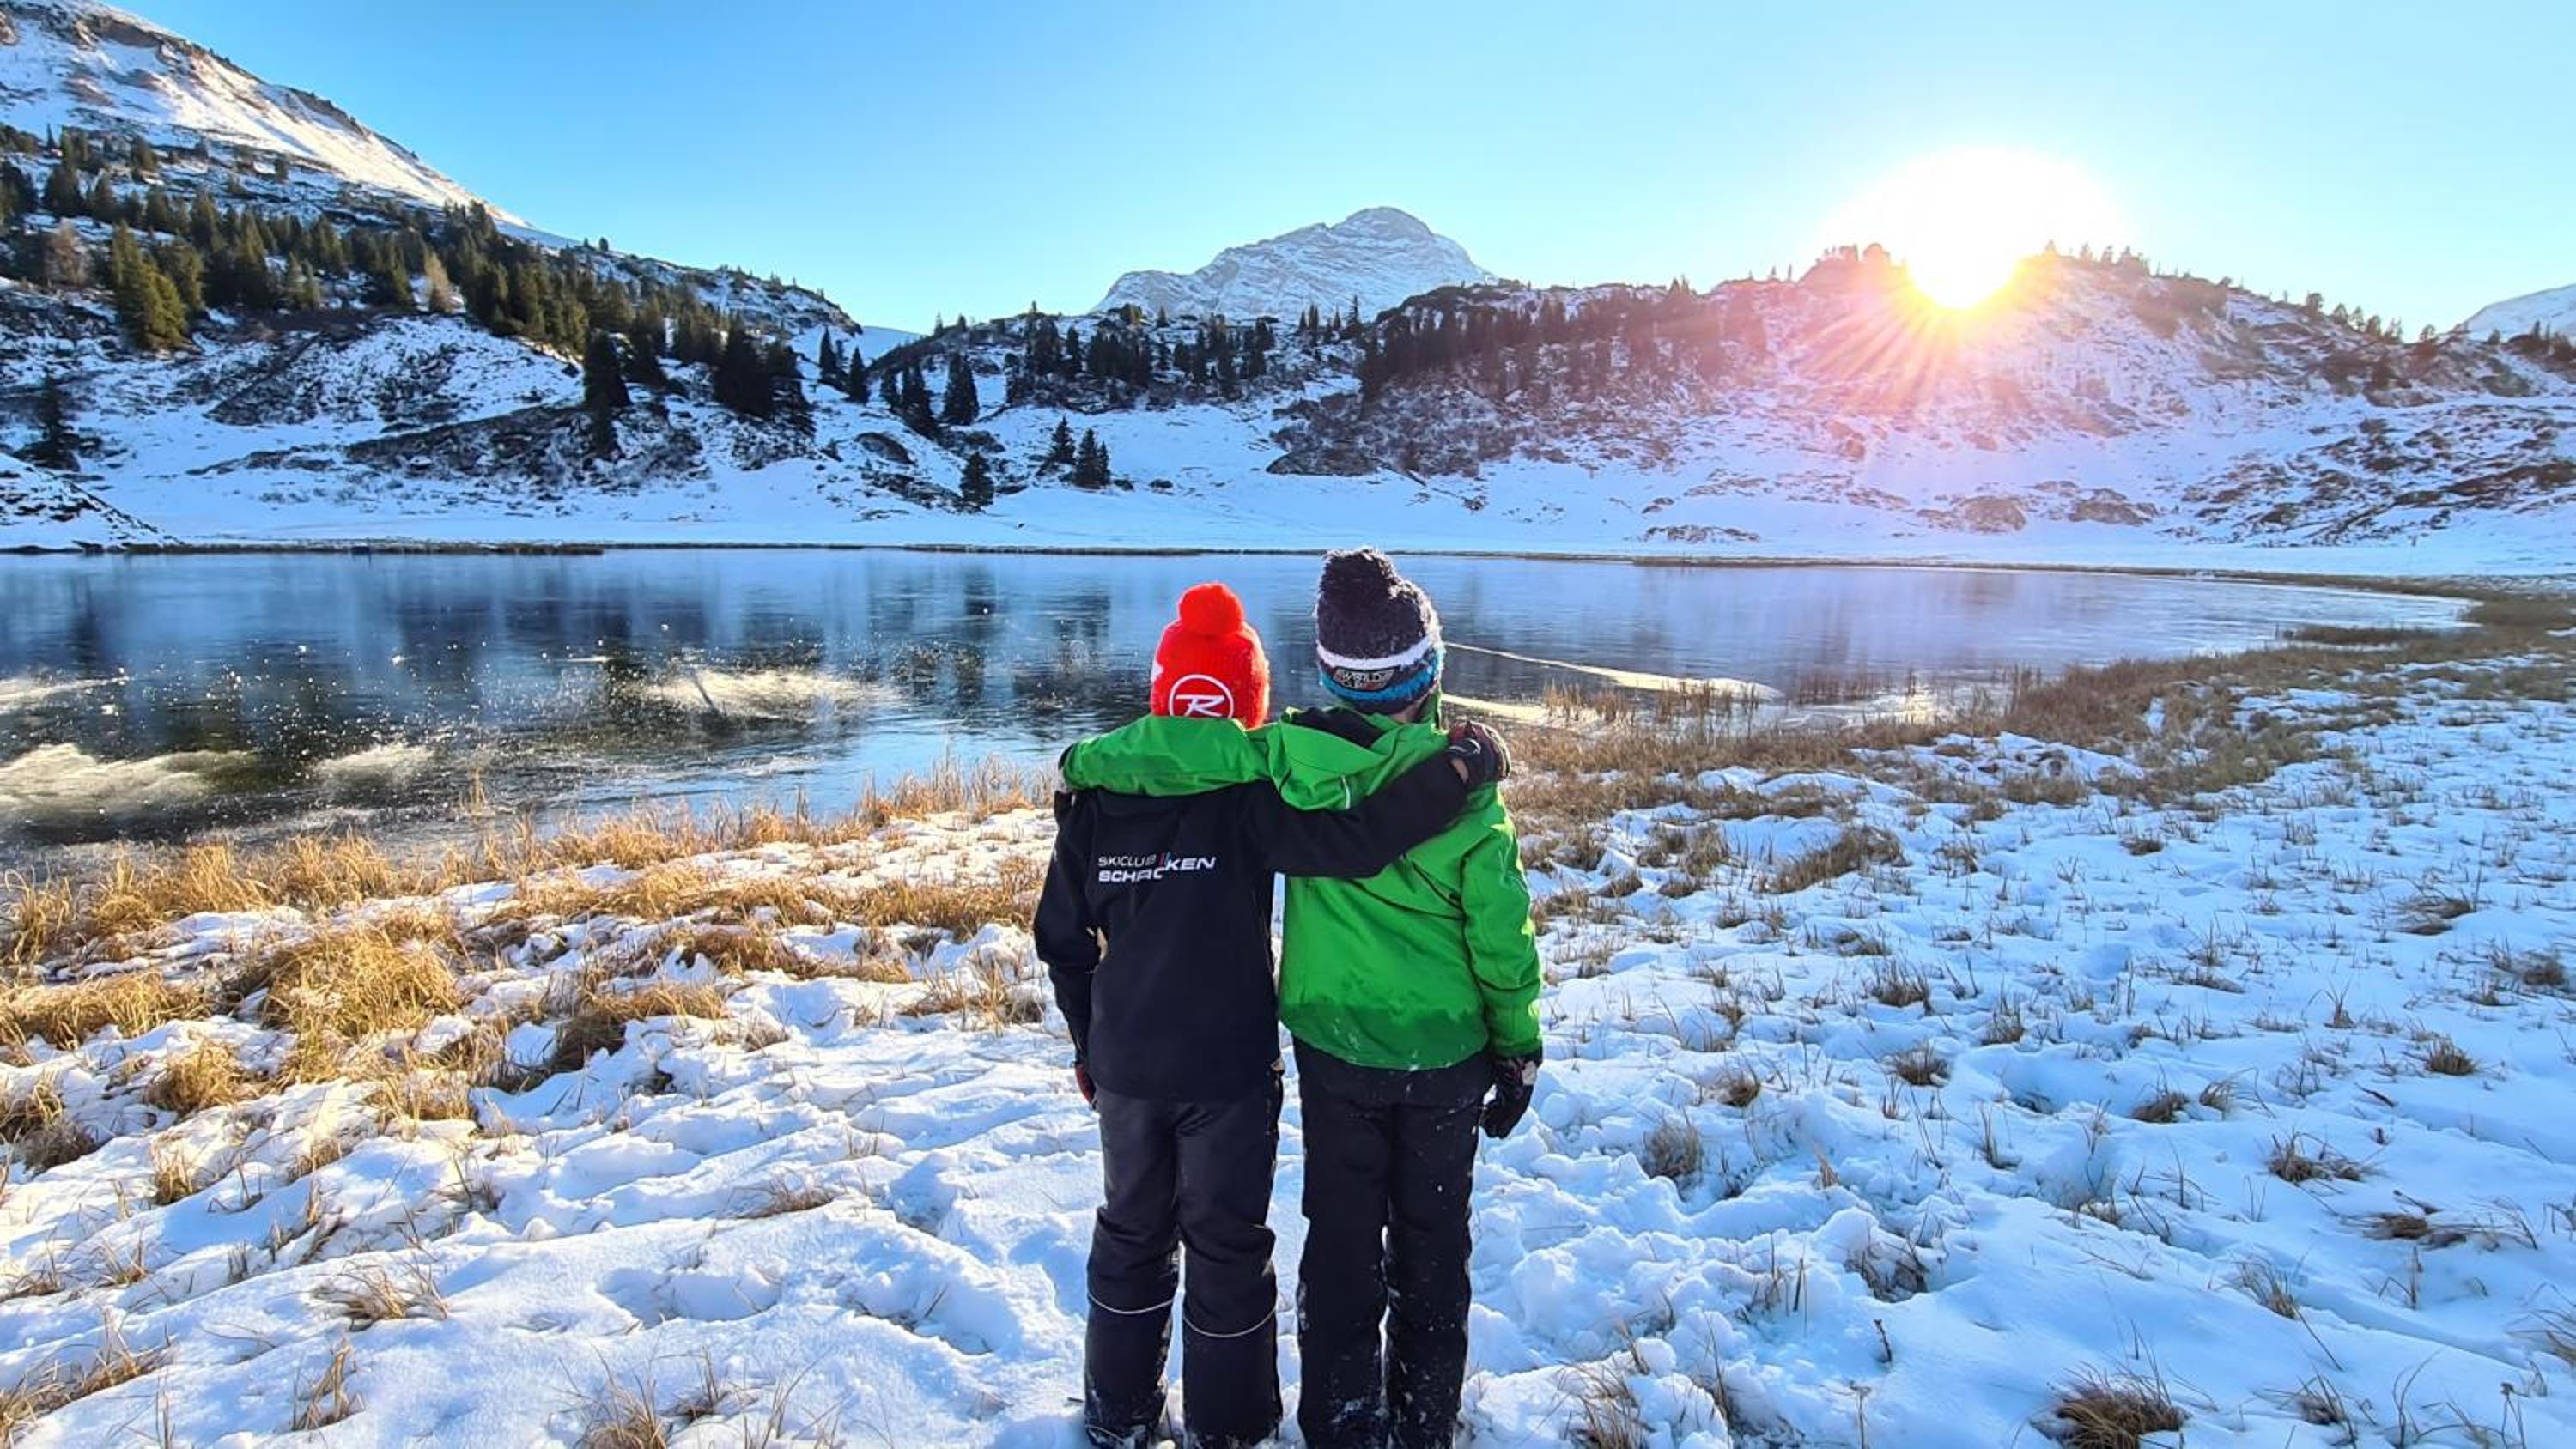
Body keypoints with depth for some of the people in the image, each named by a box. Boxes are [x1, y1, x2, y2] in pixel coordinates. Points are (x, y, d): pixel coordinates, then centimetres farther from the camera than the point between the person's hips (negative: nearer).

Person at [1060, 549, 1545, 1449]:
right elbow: (1503, 937, -11)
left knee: (1341, 1240, 18)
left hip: (1336, 1049, 0)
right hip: (1447, 1056, 0)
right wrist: (1519, 1052, 2)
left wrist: (1085, 761, -1)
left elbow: (1173, 755, -22)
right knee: (1433, 1246, 19)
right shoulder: (1464, 783, -16)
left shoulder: (1296, 758, -16)